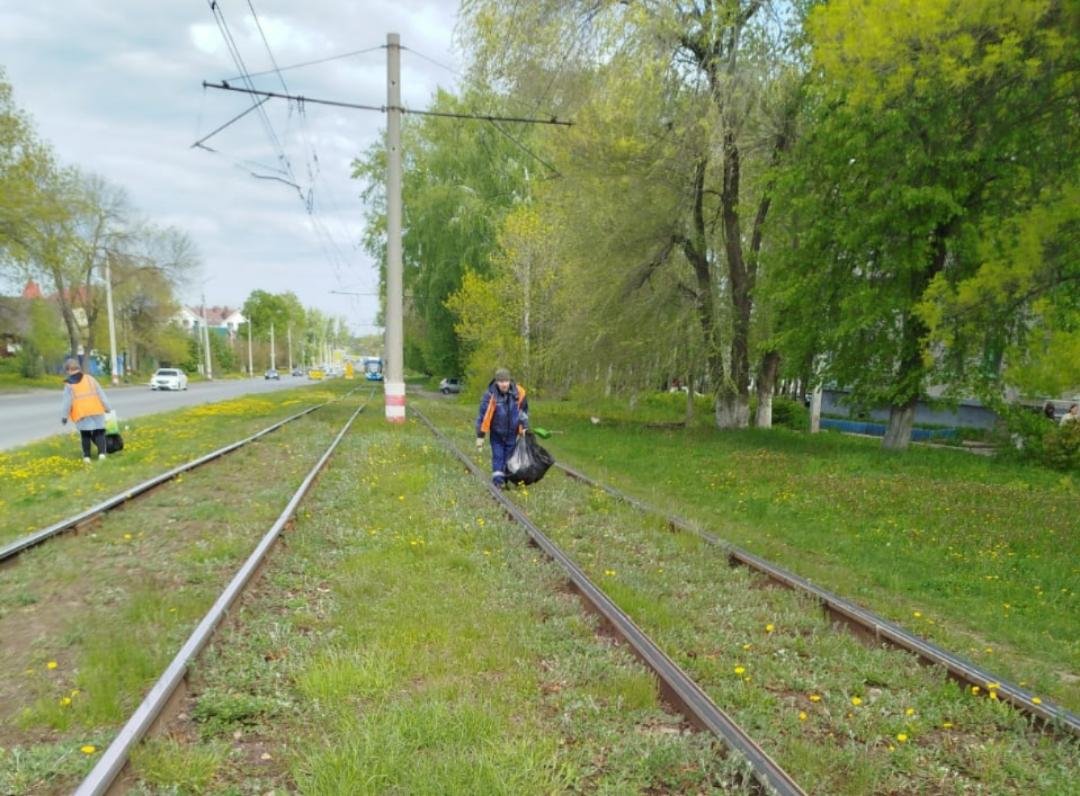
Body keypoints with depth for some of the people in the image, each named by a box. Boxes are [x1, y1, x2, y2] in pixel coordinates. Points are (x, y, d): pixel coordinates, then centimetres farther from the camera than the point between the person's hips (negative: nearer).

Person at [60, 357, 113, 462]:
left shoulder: (69, 384, 2)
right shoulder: (90, 379, 8)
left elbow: (67, 402, 0)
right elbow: (101, 394, 8)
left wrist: (64, 416, 9)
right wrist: (108, 408, 14)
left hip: (81, 414, -1)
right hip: (96, 411, 1)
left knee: (85, 435, 8)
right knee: (99, 432, 3)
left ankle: (86, 456, 6)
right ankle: (101, 453, -11)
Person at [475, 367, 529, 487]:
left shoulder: (518, 393, -11)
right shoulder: (490, 395, -19)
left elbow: (524, 410, 8)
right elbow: (482, 415, -14)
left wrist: (524, 427, 6)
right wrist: (480, 436, -12)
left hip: (512, 433, 3)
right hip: (496, 433, -3)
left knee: (509, 457, 8)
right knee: (497, 456, -6)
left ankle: (505, 481, 20)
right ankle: (498, 480, -2)